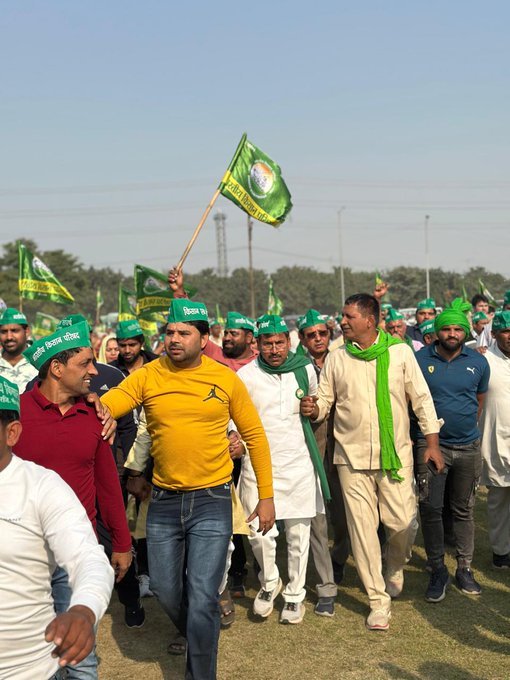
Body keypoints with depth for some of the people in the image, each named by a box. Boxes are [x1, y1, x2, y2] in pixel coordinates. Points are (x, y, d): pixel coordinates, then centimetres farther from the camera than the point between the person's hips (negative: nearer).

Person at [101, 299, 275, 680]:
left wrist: (266, 496, 1)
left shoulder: (226, 379, -5)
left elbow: (255, 436, 2)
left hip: (211, 500, -2)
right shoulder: (147, 377, -4)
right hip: (164, 501, 3)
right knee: (165, 588, 15)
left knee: (202, 597, -5)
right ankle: (197, 638, 46)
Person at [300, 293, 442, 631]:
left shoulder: (400, 352, -1)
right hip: (352, 456, 1)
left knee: (403, 522, -3)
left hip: (396, 454, -1)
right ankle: (379, 601, 16)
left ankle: (395, 566, 33)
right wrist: (313, 408, -15)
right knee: (362, 528, 2)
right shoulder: (336, 358, 2)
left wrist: (432, 442, 1)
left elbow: (421, 398, 3)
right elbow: (325, 399, 8)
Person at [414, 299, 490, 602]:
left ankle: (465, 568, 23)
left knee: (464, 510, 11)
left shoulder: (479, 363, 1)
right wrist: (419, 432, 2)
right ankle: (438, 570, 11)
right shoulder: (419, 359, -5)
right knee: (431, 509, -2)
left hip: (468, 448, 2)